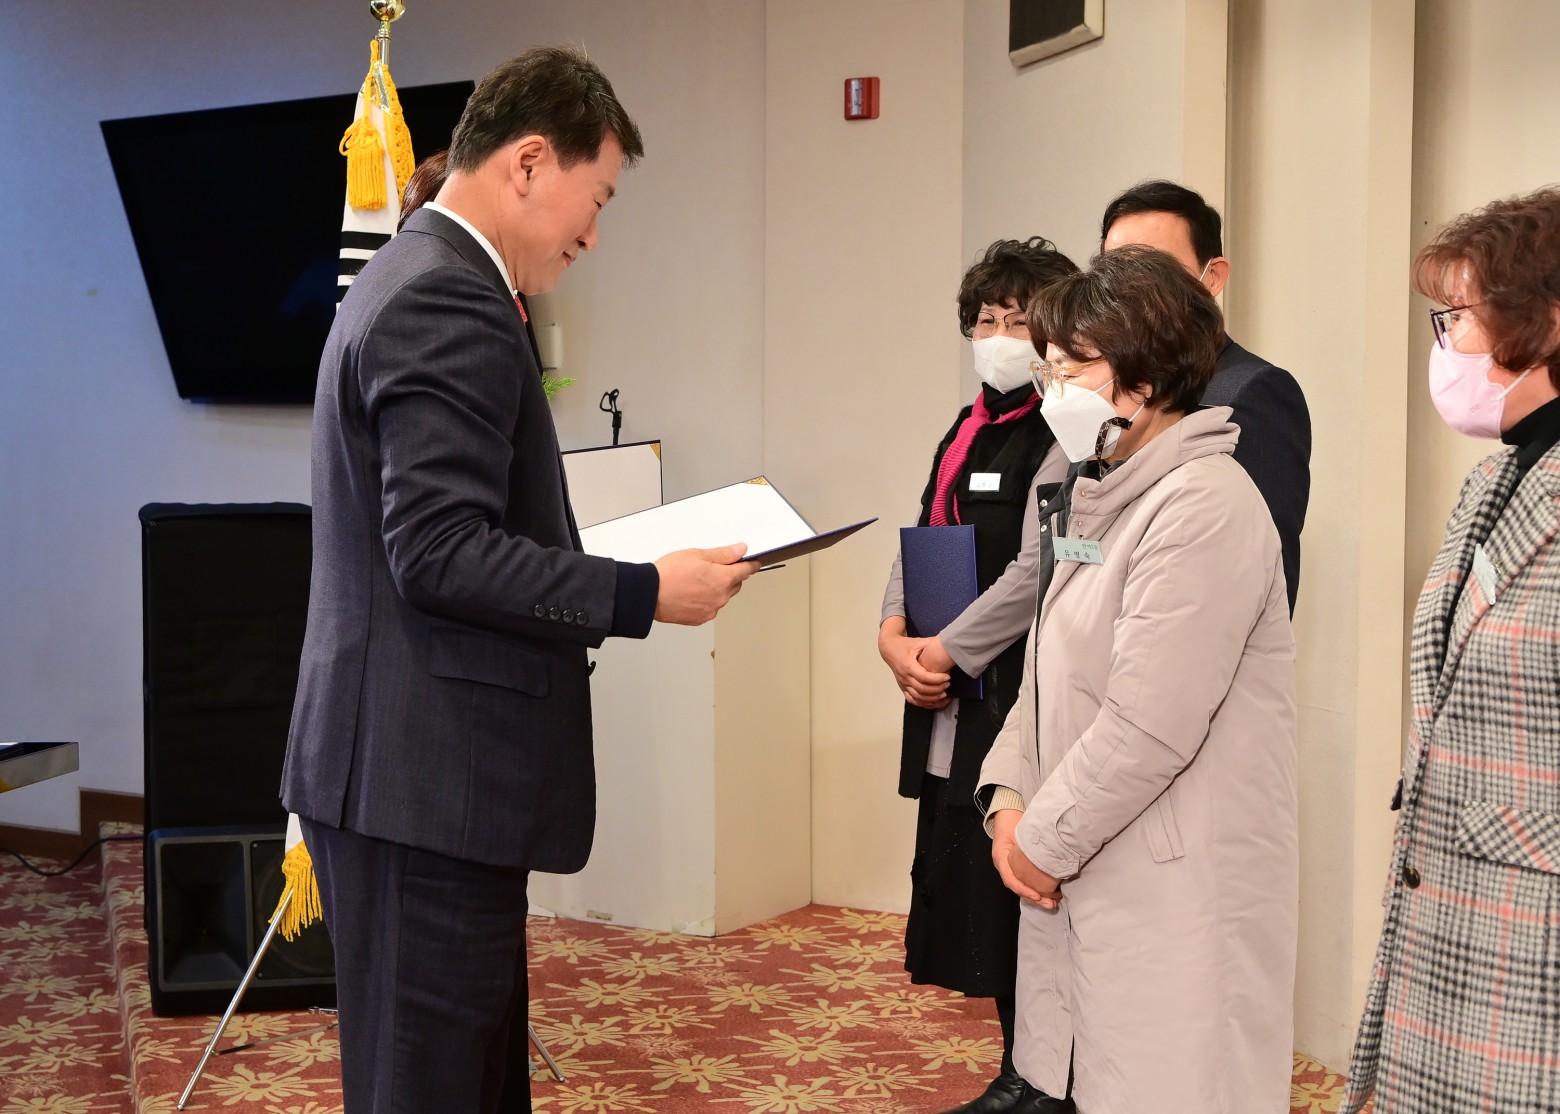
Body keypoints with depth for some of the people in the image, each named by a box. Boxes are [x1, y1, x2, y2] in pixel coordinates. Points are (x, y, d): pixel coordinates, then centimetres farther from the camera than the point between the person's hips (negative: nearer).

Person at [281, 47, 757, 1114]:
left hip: (410, 768, 10)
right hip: (429, 777, -10)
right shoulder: (452, 307, -16)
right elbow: (442, 553, -22)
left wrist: (609, 576, 16)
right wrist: (644, 592, -15)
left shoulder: (409, 278, 16)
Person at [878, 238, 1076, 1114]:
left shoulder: (1062, 437, -10)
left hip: (1018, 700, -8)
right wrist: (896, 635, 1)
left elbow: (1036, 573, -17)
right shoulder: (966, 432, 16)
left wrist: (948, 650, -13)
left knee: (1014, 892, -4)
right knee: (964, 892, 12)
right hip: (954, 711, 8)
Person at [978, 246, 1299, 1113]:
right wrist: (1009, 799, 2)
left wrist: (1044, 840, -11)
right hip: (1085, 882, 9)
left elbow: (1149, 725, -21)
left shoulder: (1205, 506, -16)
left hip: (1178, 899, -9)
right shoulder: (1100, 497, 16)